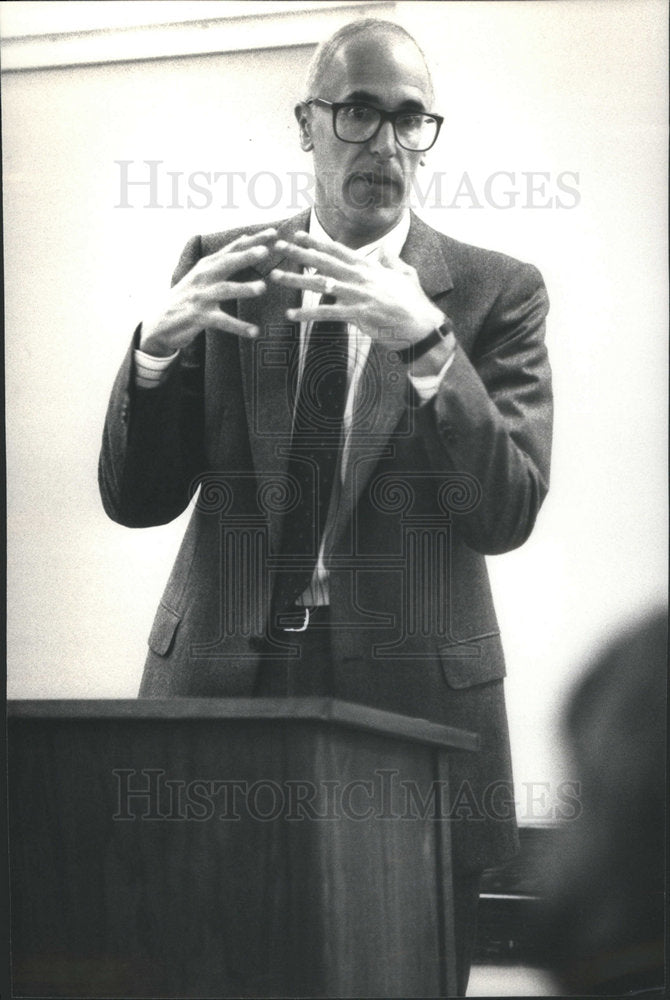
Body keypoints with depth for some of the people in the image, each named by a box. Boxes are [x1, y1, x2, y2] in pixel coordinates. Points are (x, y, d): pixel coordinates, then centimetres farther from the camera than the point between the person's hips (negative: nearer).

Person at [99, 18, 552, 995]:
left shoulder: (495, 291, 3)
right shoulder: (220, 266, 8)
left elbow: (509, 511, -9)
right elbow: (135, 499, 4)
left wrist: (426, 344, -22)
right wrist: (159, 344, -14)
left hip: (411, 696, -1)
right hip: (220, 690, 2)